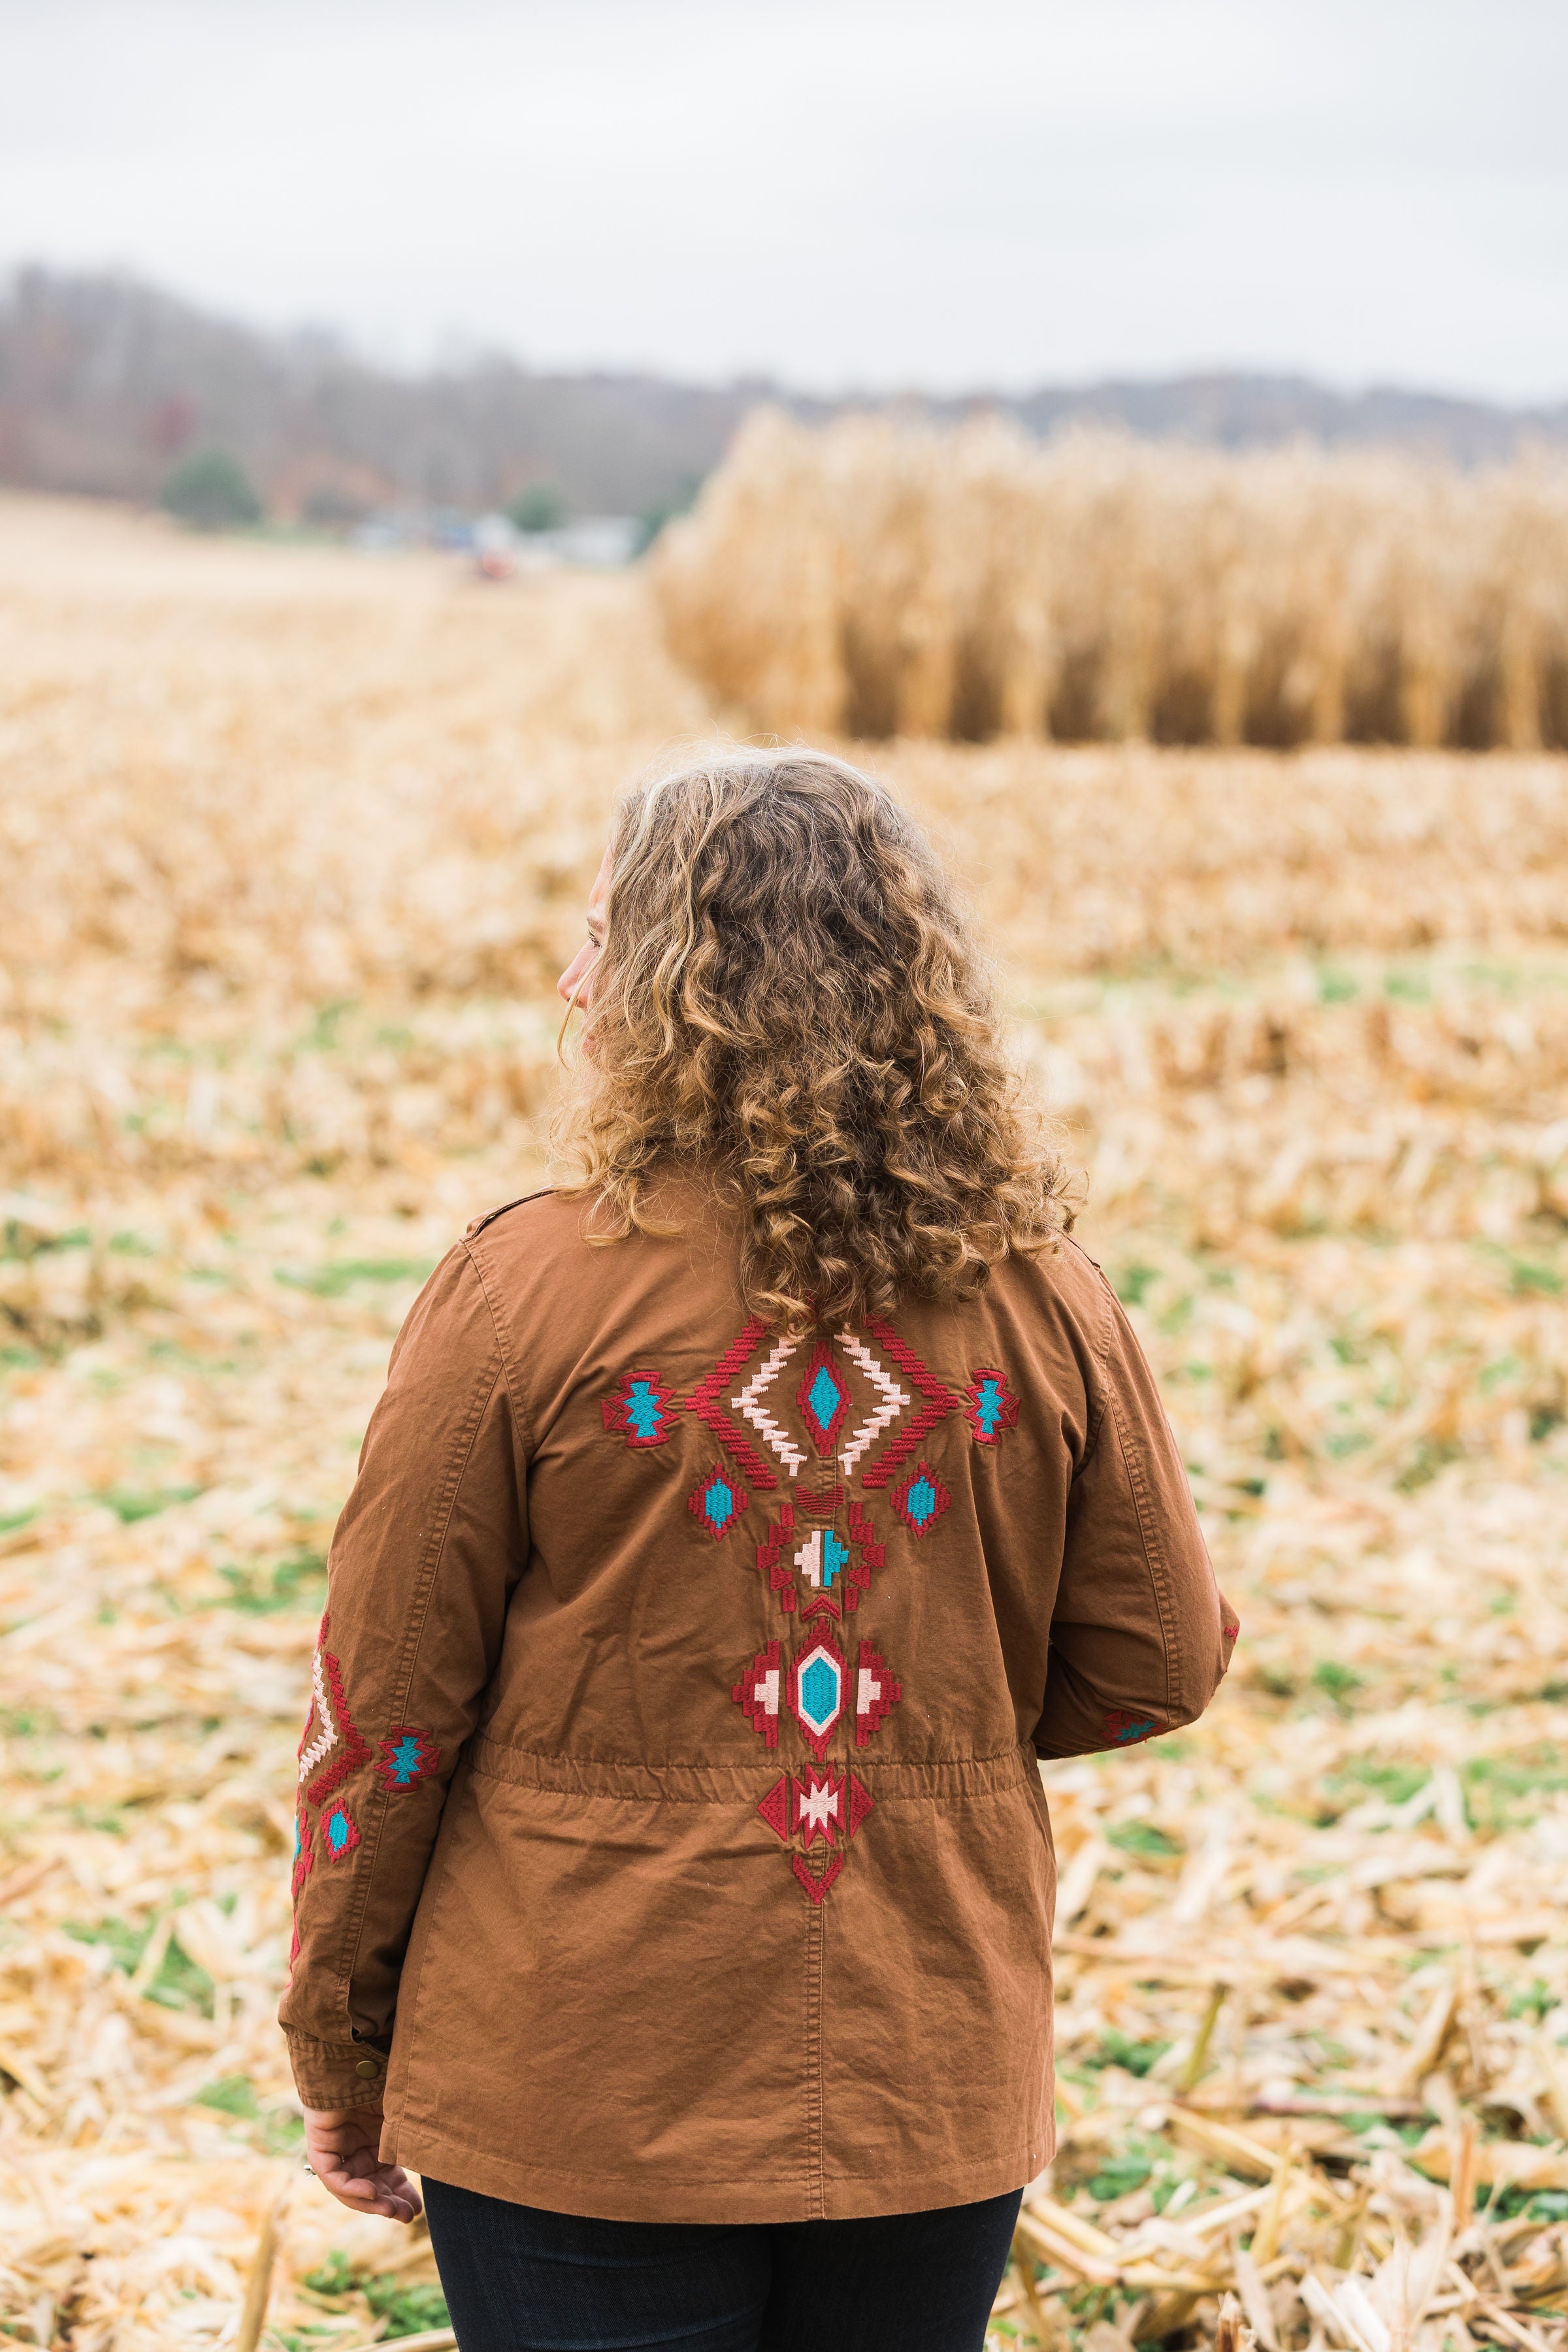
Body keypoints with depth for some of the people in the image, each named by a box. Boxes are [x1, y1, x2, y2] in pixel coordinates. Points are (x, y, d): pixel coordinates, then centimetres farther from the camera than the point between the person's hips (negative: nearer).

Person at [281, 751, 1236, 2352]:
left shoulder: (527, 1290, -13)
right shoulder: (1042, 1300, -4)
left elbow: (384, 1706, -8)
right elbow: (1159, 1662, 5)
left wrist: (335, 2053, 4)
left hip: (583, 2103, -3)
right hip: (938, 2101, 3)